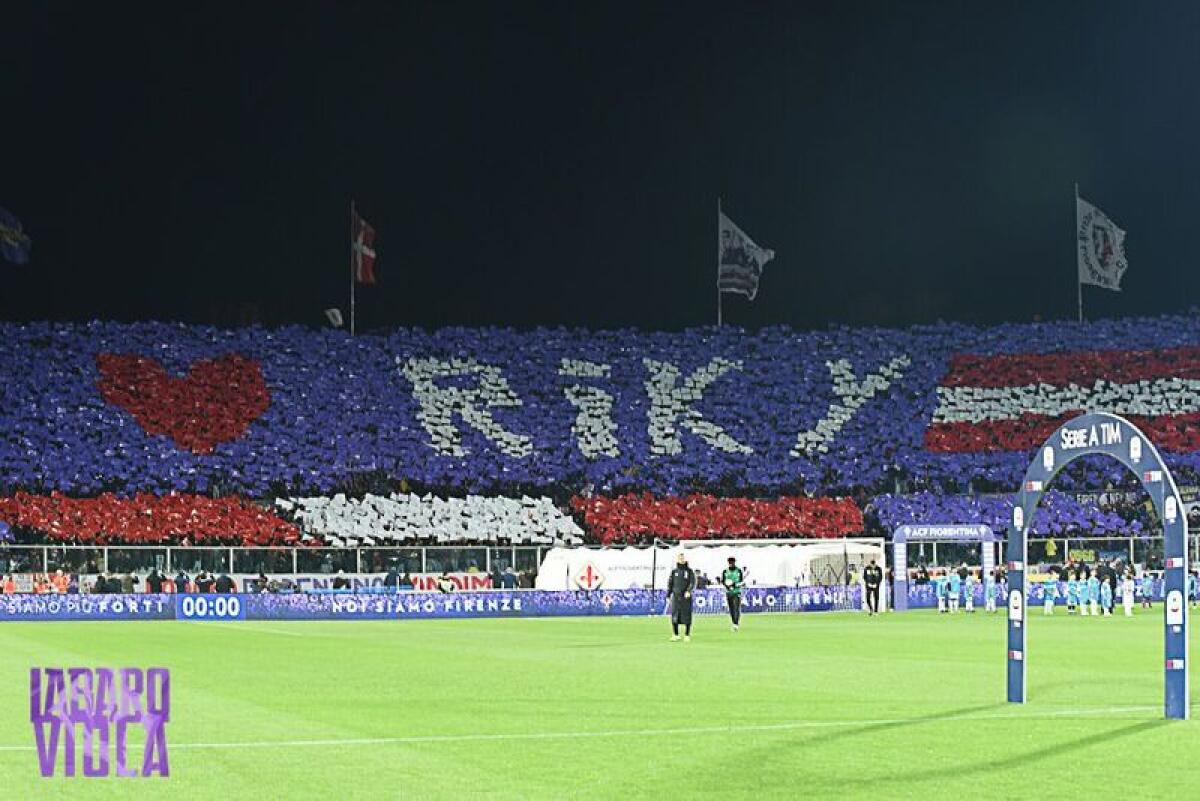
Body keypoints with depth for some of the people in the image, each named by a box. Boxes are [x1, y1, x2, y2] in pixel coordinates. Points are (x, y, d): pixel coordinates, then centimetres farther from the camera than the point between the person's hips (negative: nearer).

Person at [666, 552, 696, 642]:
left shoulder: (690, 571, 5)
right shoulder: (674, 571, 11)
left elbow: (693, 583, -5)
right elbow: (670, 584, 13)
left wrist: (689, 591, -22)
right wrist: (668, 596, 7)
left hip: (686, 597, -2)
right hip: (675, 597, 2)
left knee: (686, 617, -2)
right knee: (674, 617, -1)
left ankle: (687, 635, 5)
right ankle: (675, 635, 7)